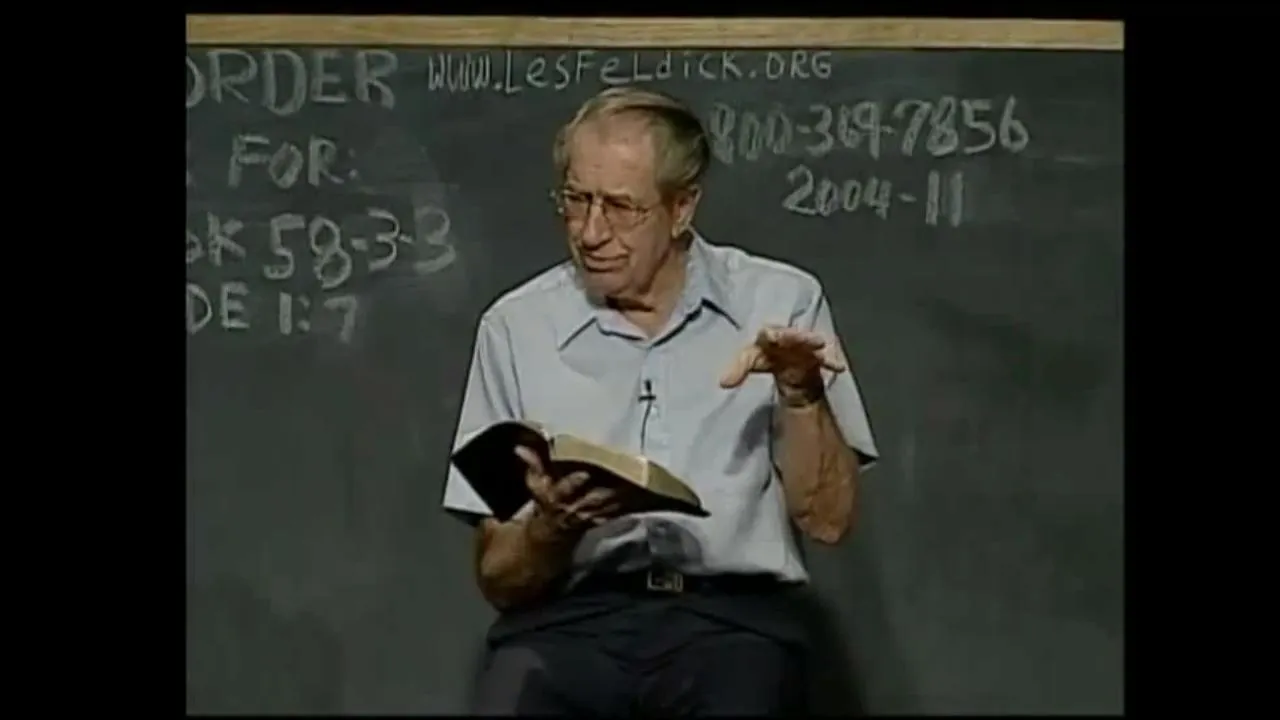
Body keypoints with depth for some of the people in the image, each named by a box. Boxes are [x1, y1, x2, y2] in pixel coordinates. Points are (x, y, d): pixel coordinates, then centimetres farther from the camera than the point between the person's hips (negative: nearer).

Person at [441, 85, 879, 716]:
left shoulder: (780, 303, 7)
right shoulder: (516, 326, 7)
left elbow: (826, 518, 5)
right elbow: (499, 579, 7)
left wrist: (801, 392, -9)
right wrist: (554, 526, -15)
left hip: (730, 617, 0)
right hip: (569, 617, 0)